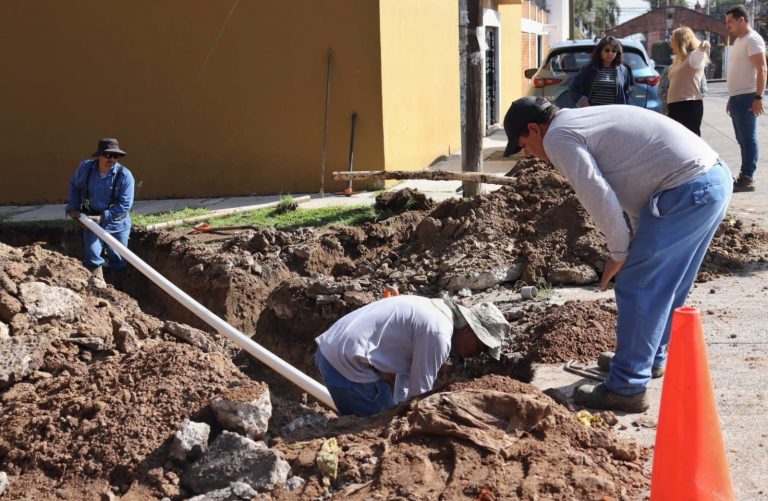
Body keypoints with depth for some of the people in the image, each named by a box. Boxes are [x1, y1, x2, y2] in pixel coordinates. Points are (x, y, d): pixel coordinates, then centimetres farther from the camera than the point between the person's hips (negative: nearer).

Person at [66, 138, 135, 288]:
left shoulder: (124, 175, -19)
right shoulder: (85, 167, -8)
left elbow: (124, 204, -20)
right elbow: (74, 186, 12)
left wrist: (103, 217, -23)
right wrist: (73, 206, 2)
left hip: (117, 223, -2)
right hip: (92, 219, 2)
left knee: (118, 259, 8)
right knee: (92, 255, -4)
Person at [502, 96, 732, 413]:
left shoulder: (557, 137, -6)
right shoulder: (582, 121, 23)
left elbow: (598, 197, -16)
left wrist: (619, 253, -4)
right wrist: (640, 242, 21)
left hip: (688, 191, -10)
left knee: (635, 286, -3)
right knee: (664, 283, 23)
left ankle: (626, 388, 4)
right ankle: (651, 357, 40)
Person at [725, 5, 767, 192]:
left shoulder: (752, 39, -11)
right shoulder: (738, 41, 19)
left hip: (746, 98, -10)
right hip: (736, 97, 10)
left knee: (748, 138, -7)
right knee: (742, 139, 12)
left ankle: (747, 178, -6)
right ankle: (745, 175, 18)